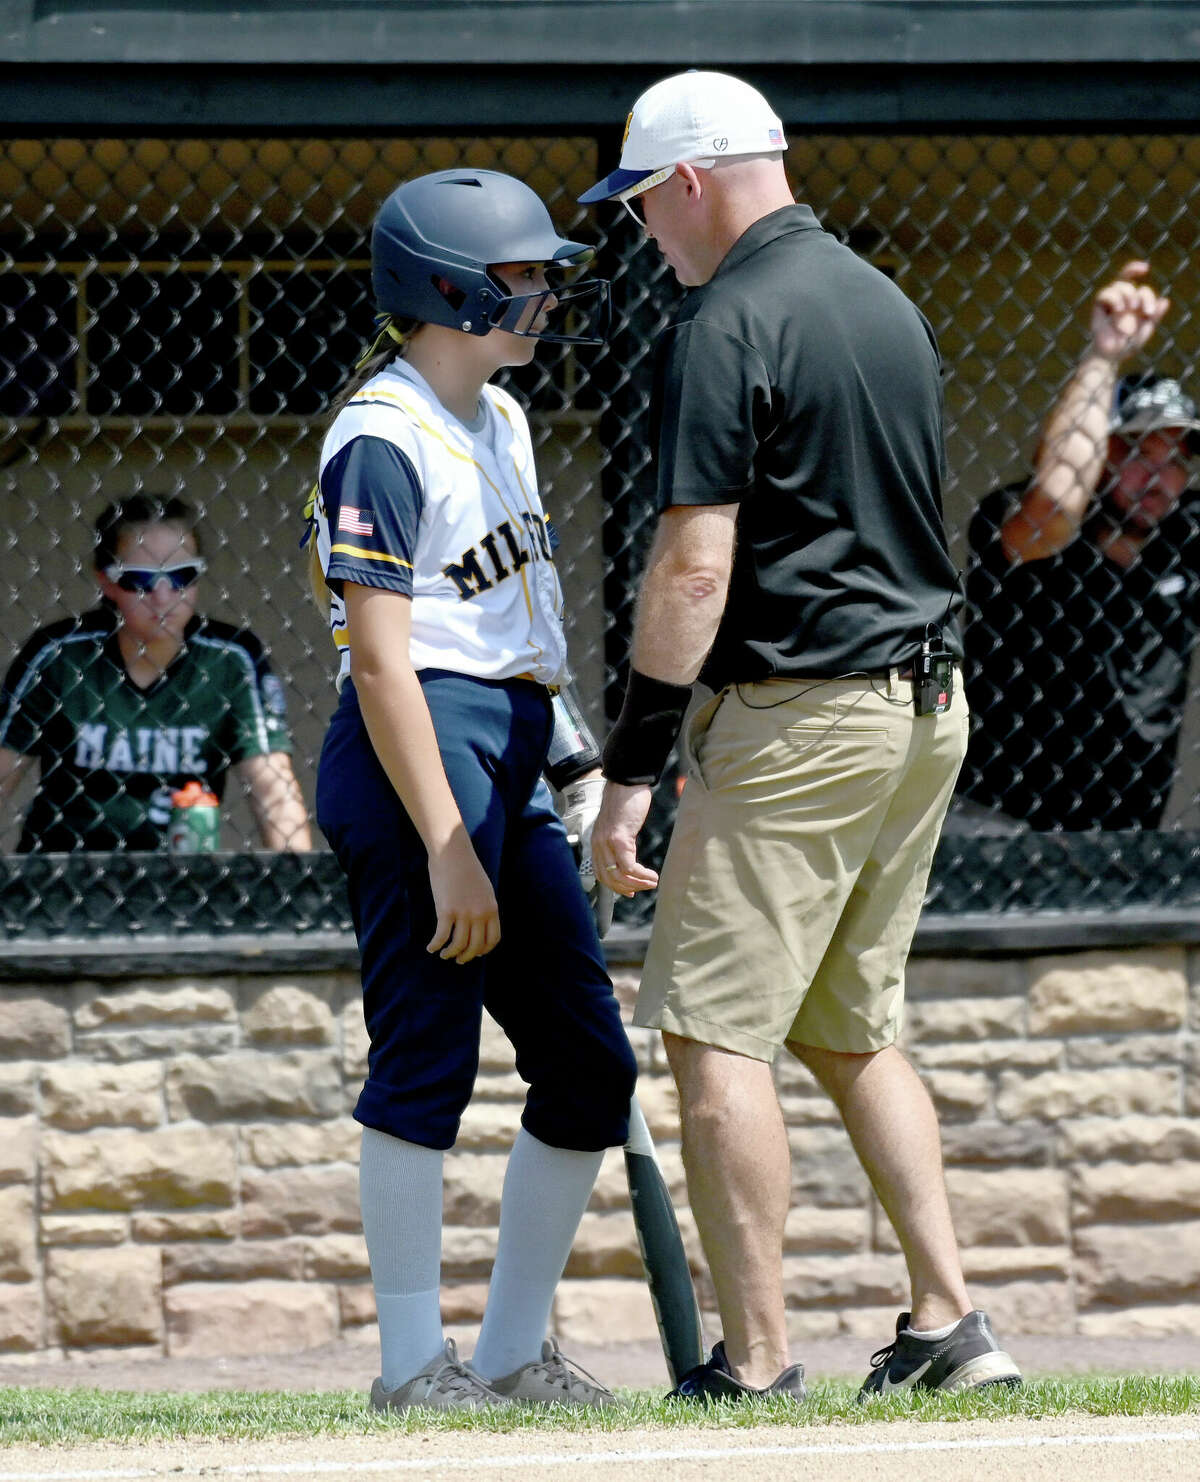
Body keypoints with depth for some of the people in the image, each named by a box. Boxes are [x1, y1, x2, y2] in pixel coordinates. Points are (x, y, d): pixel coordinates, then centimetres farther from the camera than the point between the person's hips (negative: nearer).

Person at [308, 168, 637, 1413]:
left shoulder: (500, 421, 17)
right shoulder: (385, 442, -12)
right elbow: (380, 658, -18)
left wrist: (575, 754, 17)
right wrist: (446, 846, -22)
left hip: (510, 764, 10)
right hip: (420, 754, -10)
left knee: (588, 1065, 8)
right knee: (427, 1061, -8)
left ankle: (514, 1354, 15)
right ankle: (414, 1366, -4)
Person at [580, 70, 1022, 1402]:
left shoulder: (723, 329, -13)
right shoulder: (887, 304, 14)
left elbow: (697, 565, -19)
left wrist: (632, 765, -16)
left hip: (799, 717, -9)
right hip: (928, 704, 9)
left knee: (715, 1035, -6)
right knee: (850, 1033, 17)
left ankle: (757, 1365, -11)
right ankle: (948, 1325, 12)